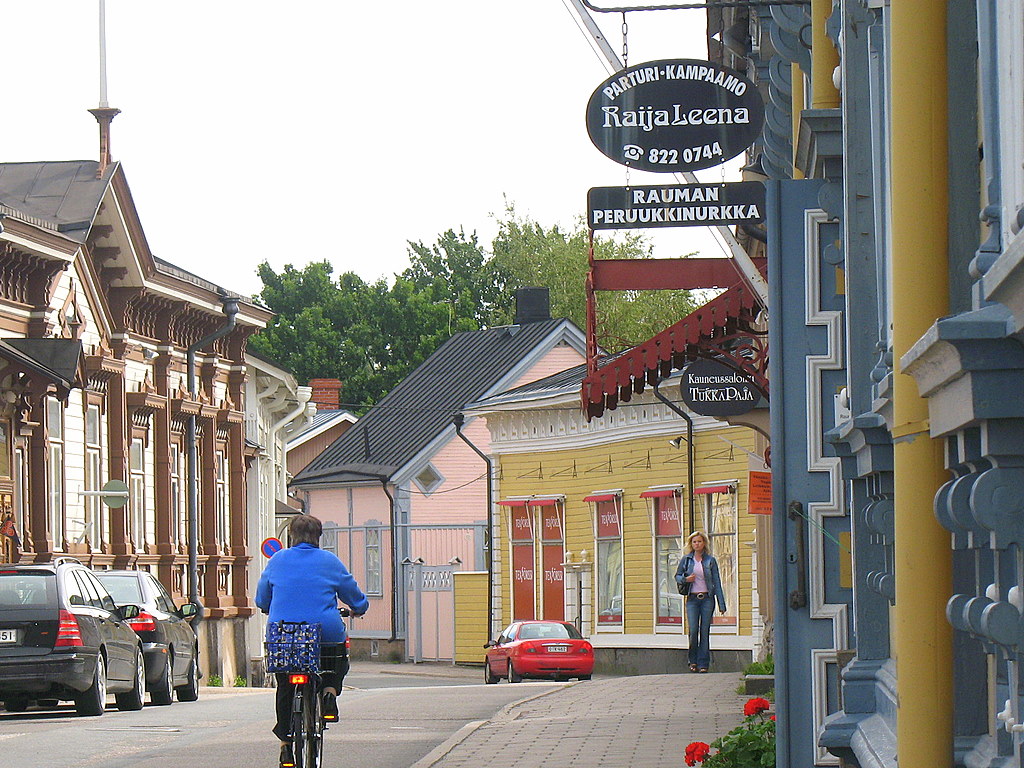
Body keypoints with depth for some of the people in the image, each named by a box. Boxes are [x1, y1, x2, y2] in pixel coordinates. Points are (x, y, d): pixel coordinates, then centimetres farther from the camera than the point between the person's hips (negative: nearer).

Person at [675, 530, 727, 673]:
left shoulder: (710, 560, 3)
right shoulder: (686, 559, 6)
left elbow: (717, 582, 3)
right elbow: (677, 576, 15)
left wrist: (721, 604, -1)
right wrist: (685, 579, -9)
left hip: (707, 598, 0)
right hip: (692, 599, 0)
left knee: (705, 631, -1)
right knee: (693, 630, -8)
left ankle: (703, 663, 5)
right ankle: (693, 660, 10)